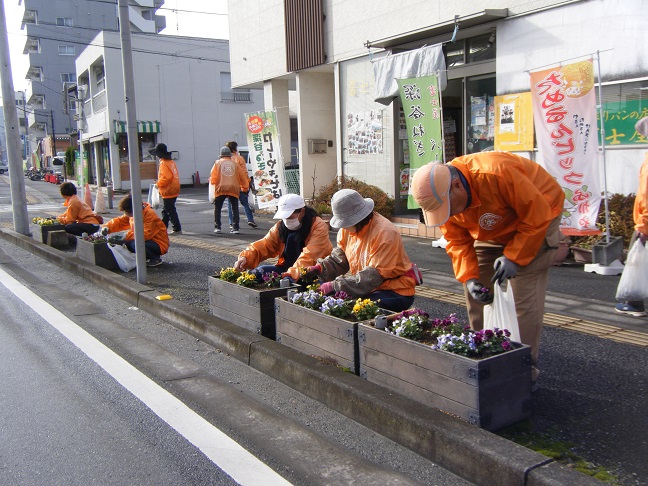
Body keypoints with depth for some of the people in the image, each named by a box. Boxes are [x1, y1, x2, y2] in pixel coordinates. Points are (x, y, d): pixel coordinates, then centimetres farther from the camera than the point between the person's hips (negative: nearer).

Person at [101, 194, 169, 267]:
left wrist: (127, 236, -29)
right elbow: (119, 221, 8)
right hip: (147, 241, 9)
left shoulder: (150, 214, -24)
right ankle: (147, 257, 8)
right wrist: (107, 227, -10)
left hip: (160, 245, -9)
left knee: (135, 244, -29)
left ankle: (156, 259, -8)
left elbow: (146, 235, -30)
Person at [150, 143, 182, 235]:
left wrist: (158, 183, -13)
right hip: (173, 190, 10)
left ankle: (177, 229, -1)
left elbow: (166, 177, -28)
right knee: (165, 210, 18)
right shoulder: (171, 161, 12)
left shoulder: (164, 163, -17)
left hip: (168, 192, -10)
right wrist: (159, 183, 17)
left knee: (170, 211, -4)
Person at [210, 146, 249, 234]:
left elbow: (213, 176, 2)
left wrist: (212, 181, 22)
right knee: (235, 208, 9)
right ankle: (235, 228, 2)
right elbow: (243, 176, 14)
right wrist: (245, 186, 25)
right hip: (234, 189, 1)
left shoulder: (218, 163, 11)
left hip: (221, 188, -1)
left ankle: (217, 227, 7)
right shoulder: (235, 164, 15)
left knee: (217, 208, 12)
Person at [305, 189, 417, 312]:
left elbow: (373, 276, -29)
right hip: (369, 289, 8)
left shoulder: (384, 233, -24)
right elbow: (338, 259, 7)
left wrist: (335, 285, -30)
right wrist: (320, 268, -15)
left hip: (397, 292, -8)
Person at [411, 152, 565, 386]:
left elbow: (538, 215, -30)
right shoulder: (441, 196, -17)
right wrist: (469, 277, -22)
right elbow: (458, 242, -9)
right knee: (476, 293, 1)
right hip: (493, 231, 6)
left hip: (536, 219, -6)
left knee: (524, 297, -15)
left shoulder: (497, 174, -39)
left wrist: (514, 257, -30)